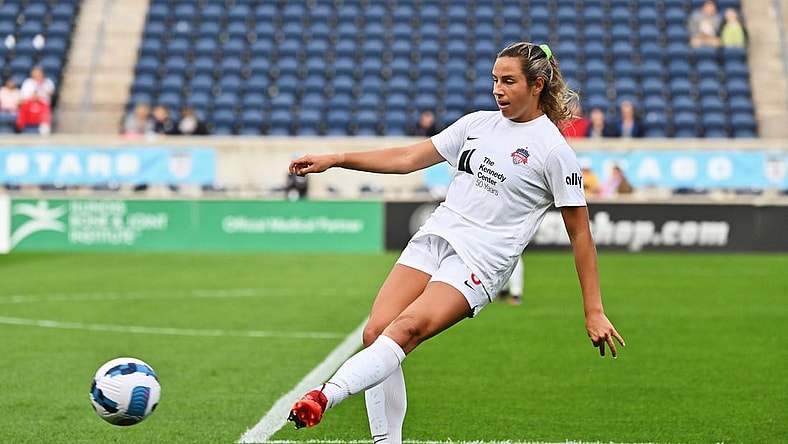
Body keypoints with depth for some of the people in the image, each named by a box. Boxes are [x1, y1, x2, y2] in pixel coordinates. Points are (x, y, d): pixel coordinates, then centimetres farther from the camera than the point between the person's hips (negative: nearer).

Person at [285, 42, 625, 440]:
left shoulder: (554, 151, -4)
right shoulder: (478, 123, 13)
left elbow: (580, 234, -2)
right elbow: (409, 158, 15)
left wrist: (594, 312, -4)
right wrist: (335, 159, 7)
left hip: (480, 261, -6)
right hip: (434, 238, 6)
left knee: (407, 328, -28)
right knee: (376, 332, -11)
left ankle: (324, 397, -42)